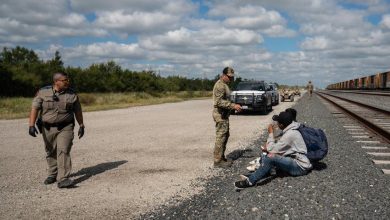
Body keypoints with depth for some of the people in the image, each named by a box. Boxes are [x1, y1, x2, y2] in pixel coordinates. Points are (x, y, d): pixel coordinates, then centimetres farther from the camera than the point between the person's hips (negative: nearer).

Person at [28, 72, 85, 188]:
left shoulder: (72, 94, -1)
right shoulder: (43, 92, -4)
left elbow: (78, 111, 8)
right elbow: (35, 108, -7)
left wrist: (81, 125, 9)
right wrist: (31, 125, -15)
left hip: (65, 128, -1)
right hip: (48, 128, 1)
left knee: (63, 151, -13)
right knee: (51, 153, 13)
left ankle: (63, 179, -16)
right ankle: (52, 174, 32)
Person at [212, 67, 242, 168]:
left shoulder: (224, 85, 17)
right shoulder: (220, 85, -17)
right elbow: (219, 102, -25)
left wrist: (234, 106, 14)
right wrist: (233, 106, -27)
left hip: (224, 115, 11)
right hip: (220, 115, -11)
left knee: (225, 136, 15)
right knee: (221, 137, -6)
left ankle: (221, 157, 25)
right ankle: (217, 161, 0)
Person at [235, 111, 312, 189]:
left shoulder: (290, 134, -23)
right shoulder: (290, 130, 7)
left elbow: (273, 150, -19)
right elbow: (279, 148, 15)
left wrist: (271, 133, -8)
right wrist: (269, 148, -3)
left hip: (300, 167, -10)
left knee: (271, 157, -28)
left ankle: (251, 181, -24)